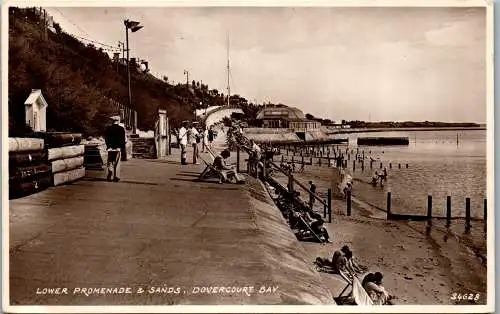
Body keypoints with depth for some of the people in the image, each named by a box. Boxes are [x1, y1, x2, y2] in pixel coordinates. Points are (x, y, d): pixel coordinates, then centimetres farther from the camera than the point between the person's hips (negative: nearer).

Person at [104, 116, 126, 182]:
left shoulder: (108, 129, 3)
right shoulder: (121, 129, -4)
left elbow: (106, 138, 7)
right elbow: (123, 140, -3)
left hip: (110, 148, 2)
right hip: (118, 148, -2)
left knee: (110, 162, 9)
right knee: (116, 163, 3)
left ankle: (109, 175, -4)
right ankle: (115, 177, 3)